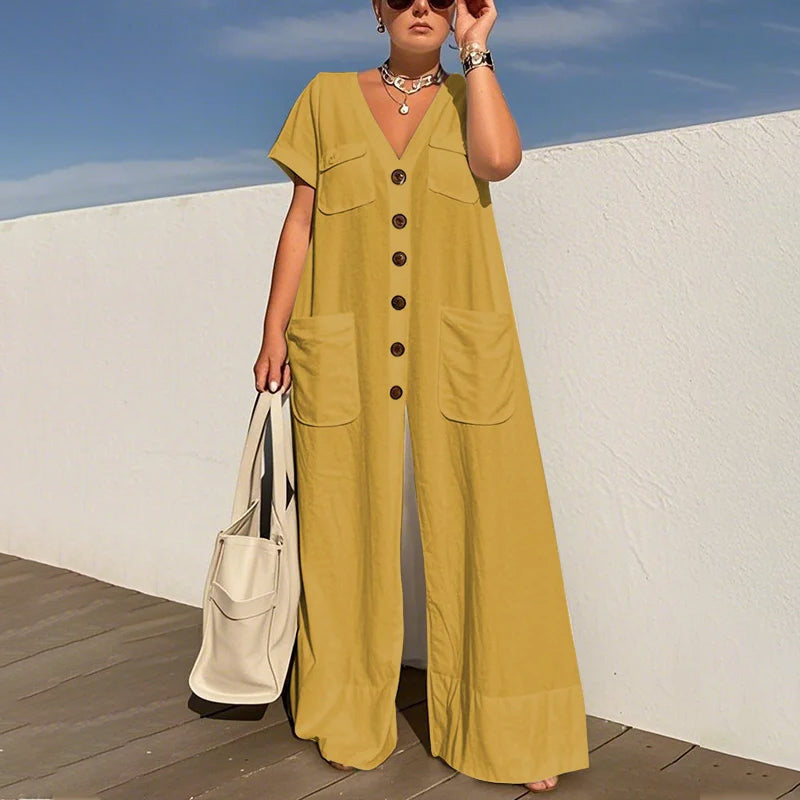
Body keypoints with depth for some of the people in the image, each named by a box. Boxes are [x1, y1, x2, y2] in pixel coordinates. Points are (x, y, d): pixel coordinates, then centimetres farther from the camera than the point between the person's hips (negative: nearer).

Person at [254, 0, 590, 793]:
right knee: (349, 529, 5)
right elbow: (300, 222, 10)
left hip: (460, 353, 0)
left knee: (482, 528, -1)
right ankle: (350, 720, 22)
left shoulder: (471, 96, 12)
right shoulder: (327, 98, 12)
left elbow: (498, 158, -11)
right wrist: (274, 328, 3)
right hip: (346, 353, 1)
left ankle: (505, 731, 12)